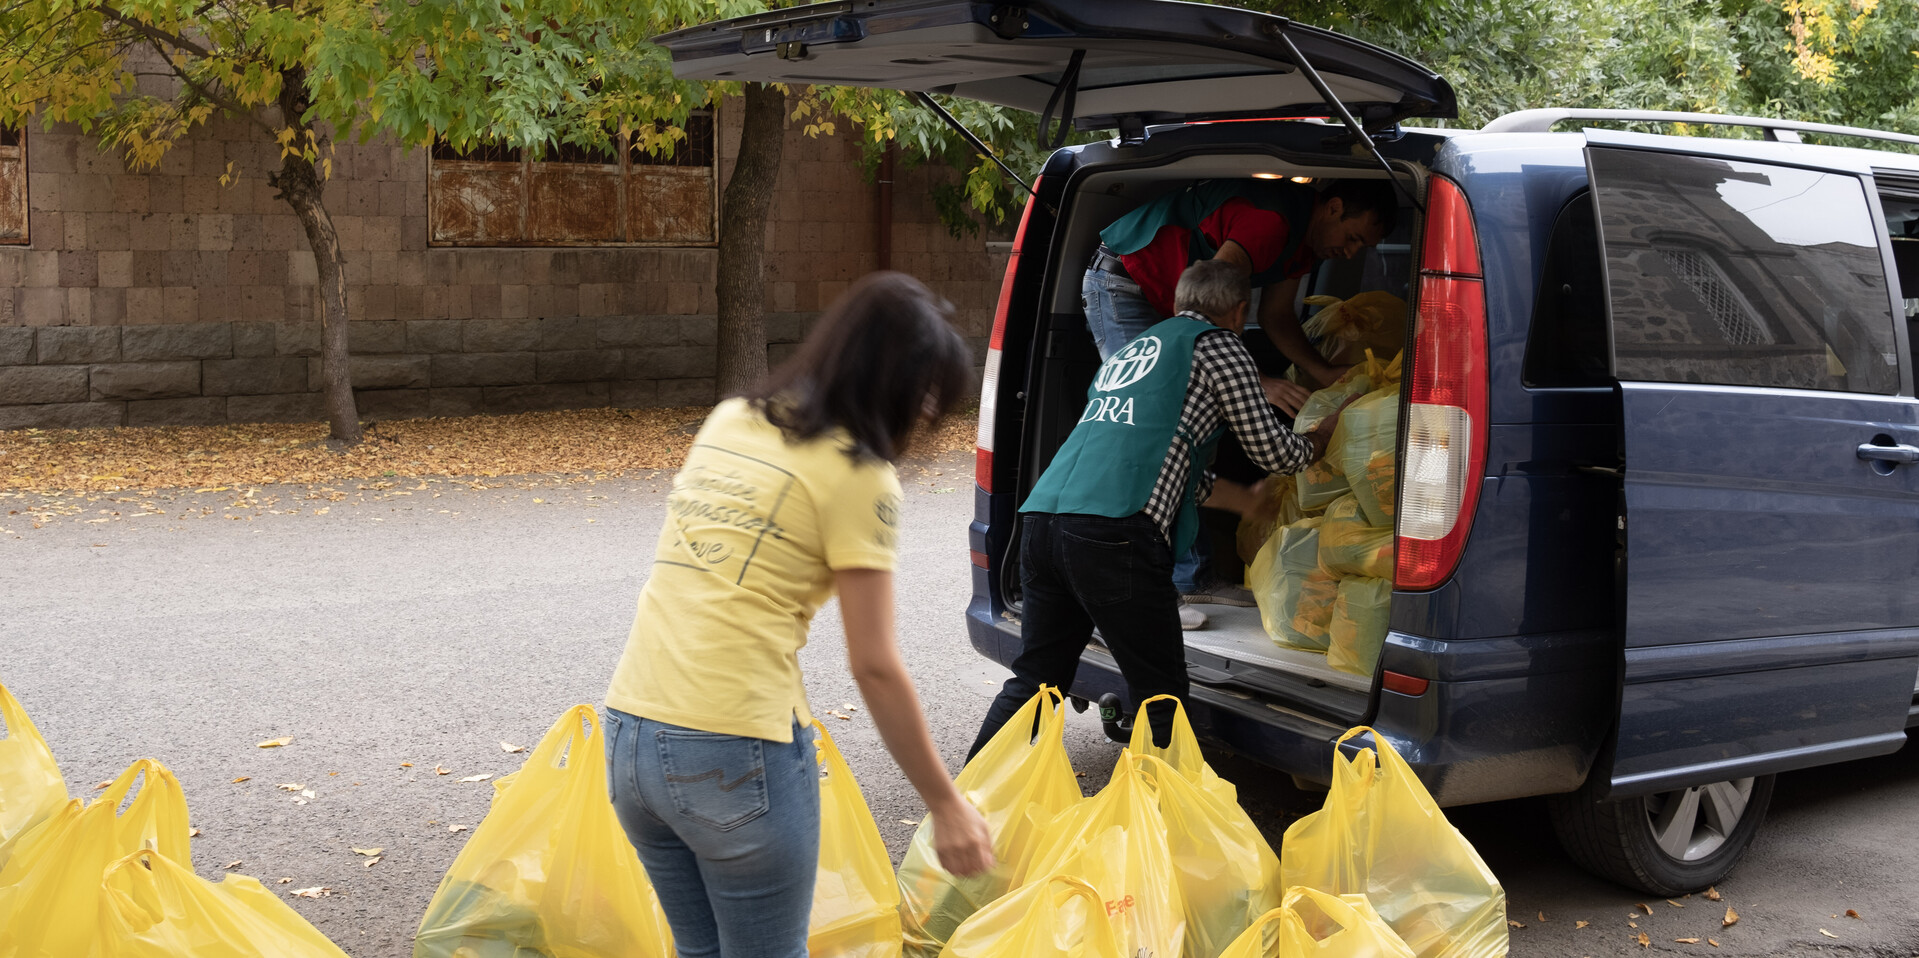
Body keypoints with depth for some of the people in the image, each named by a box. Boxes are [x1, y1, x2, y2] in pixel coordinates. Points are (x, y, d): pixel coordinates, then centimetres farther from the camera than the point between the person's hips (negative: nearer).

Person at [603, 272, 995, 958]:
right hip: (736, 758, -7)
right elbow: (874, 668, -8)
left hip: (629, 733, 7)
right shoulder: (857, 478, -8)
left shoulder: (727, 421, 13)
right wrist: (946, 806, -1)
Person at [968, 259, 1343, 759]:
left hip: (1041, 516, 8)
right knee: (1159, 695, 4)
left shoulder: (1133, 348, 33)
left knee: (1034, 679, 16)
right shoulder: (1218, 345, 10)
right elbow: (1274, 451, 13)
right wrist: (1322, 438, 35)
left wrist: (1250, 500, 51)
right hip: (1114, 535, -8)